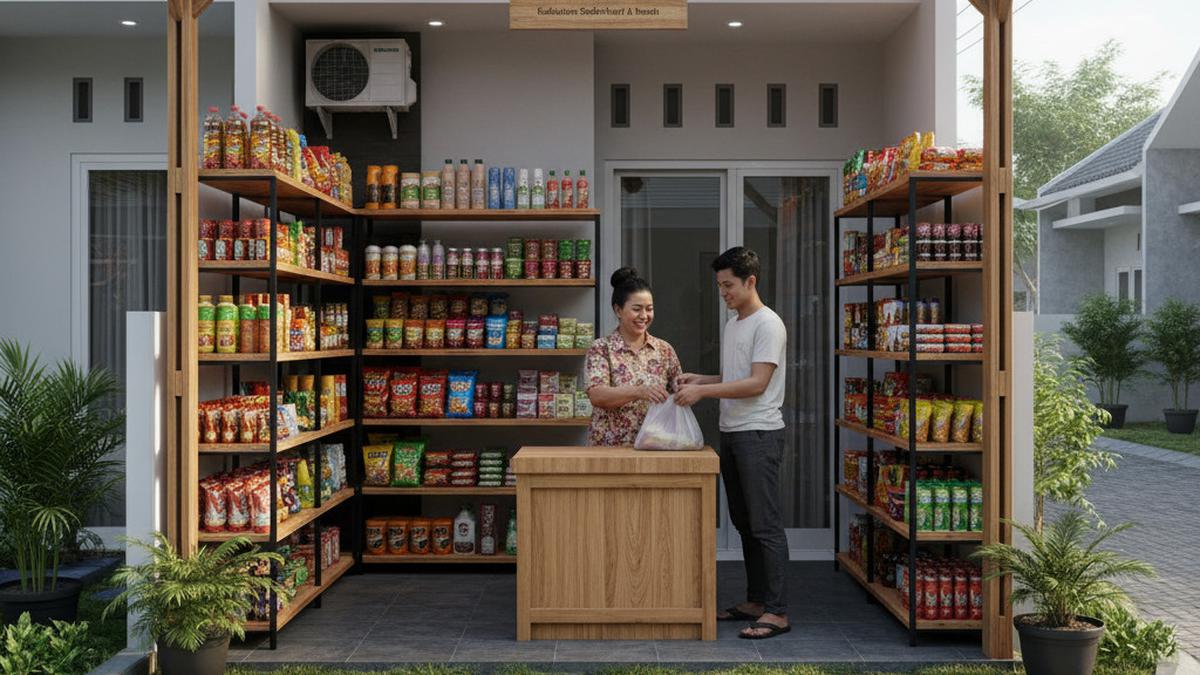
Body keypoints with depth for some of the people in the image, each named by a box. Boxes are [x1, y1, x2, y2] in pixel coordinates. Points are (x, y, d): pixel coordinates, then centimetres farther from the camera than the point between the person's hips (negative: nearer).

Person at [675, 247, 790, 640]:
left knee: (764, 525, -7)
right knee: (744, 523, 13)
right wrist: (700, 379, 6)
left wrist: (703, 391, -21)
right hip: (731, 433, 9)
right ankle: (755, 601, 22)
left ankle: (777, 612, -2)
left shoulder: (768, 324, -12)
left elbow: (756, 383, -19)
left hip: (759, 435, -9)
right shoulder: (732, 324, 17)